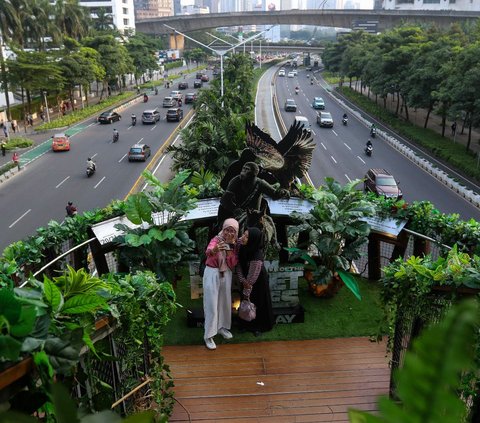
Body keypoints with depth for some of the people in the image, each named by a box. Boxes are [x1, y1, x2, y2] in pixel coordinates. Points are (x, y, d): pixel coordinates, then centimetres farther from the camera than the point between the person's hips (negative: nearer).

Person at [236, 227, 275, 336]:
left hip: (258, 282, -6)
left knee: (257, 303, 11)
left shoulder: (257, 257, -34)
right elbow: (238, 264, -10)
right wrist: (242, 280, -22)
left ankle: (258, 327, 32)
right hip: (246, 280, 6)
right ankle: (247, 324, 37)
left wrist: (246, 293, -20)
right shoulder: (243, 248, -16)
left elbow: (251, 278, -27)